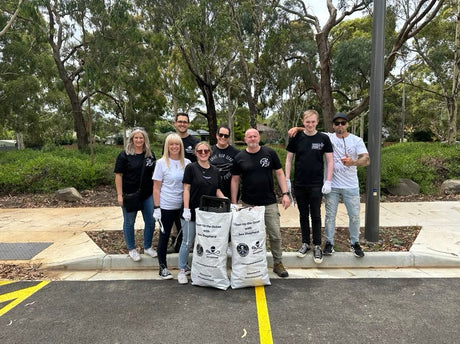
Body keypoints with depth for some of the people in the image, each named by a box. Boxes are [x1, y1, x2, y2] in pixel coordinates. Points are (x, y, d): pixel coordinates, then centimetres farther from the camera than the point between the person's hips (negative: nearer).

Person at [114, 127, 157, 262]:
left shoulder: (150, 155, 5)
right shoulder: (124, 155, -7)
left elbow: (154, 173, 13)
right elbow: (118, 175, -8)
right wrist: (119, 195, -12)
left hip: (148, 195, 4)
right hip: (130, 194, -3)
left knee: (150, 222, 8)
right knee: (129, 222, 10)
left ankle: (148, 247, 27)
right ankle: (131, 249, 27)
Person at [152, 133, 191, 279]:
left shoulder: (187, 163, 4)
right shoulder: (161, 163, -4)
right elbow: (156, 187, -4)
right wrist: (156, 207, -9)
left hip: (183, 206, 3)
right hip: (166, 207, -3)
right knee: (164, 235, 8)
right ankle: (162, 266, 21)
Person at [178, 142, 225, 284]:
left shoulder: (215, 171, 8)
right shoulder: (191, 168, -5)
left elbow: (218, 191, 11)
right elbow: (186, 189, -8)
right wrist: (186, 209, -14)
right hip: (192, 212, -4)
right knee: (187, 242, 5)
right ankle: (182, 270, 20)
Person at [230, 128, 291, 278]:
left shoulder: (270, 153, 2)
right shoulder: (239, 157, 1)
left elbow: (279, 173, 6)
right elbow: (235, 180, 5)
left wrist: (285, 193, -3)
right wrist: (234, 203, 2)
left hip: (270, 203, 0)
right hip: (248, 204, 0)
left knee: (275, 235, 3)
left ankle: (278, 263, 22)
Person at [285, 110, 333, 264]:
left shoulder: (323, 138, -2)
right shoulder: (296, 138, 1)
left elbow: (330, 161, 1)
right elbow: (289, 159, 5)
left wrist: (328, 182, -7)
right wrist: (287, 180, 0)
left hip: (316, 185, -1)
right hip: (299, 184, 2)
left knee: (316, 215, 4)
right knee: (303, 215, 12)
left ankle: (317, 246, 16)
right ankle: (305, 243, 25)